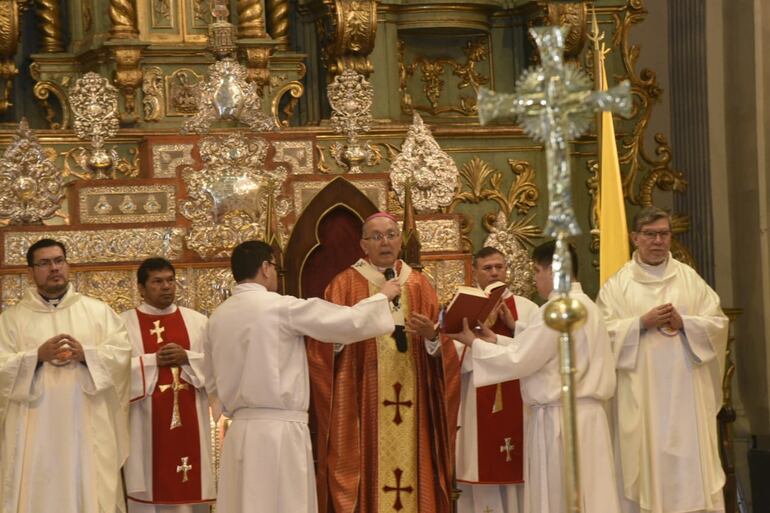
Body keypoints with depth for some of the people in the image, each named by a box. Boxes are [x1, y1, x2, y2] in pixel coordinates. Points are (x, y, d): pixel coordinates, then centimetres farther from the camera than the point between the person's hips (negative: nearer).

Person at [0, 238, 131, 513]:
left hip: (89, 429, 1)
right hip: (35, 431, 0)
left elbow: (123, 354, 1)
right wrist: (38, 356, -17)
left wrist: (86, 355, -15)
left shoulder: (98, 311, 11)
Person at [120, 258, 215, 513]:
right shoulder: (124, 323, 4)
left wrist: (187, 358, -10)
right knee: (148, 489, -5)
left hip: (189, 425, 2)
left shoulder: (198, 321, 12)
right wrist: (152, 360, -14)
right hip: (146, 429, -2)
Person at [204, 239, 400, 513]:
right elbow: (350, 322, -7)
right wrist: (382, 296, 10)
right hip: (279, 430, -7)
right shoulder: (281, 307, -10)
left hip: (241, 430, 7)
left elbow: (213, 383, 17)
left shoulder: (218, 317, 9)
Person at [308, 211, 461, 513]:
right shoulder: (346, 284, 3)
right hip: (361, 404, -3)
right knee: (365, 470, -6)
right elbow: (326, 343, -6)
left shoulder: (418, 285, 12)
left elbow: (442, 350, 7)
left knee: (413, 470, 1)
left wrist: (431, 335, -14)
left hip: (412, 405, 3)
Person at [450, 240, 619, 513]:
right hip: (583, 414, 9)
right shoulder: (585, 305, 15)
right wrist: (496, 340, 13)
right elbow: (537, 352, 18)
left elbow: (519, 361, -15)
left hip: (561, 419, -9)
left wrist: (475, 343, -3)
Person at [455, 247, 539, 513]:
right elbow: (458, 361, -4)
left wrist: (514, 325, -11)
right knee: (483, 470, -1)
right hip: (479, 408, -1)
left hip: (518, 405, 1)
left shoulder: (526, 308, 8)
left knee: (518, 475, 0)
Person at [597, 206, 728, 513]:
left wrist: (684, 323, -12)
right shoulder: (617, 285, 6)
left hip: (686, 391, 1)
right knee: (646, 460, -2)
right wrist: (642, 323, -15)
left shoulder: (690, 278, 10)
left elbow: (718, 323, 5)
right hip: (641, 394, -1)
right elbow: (604, 333, -3)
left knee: (692, 463, -2)